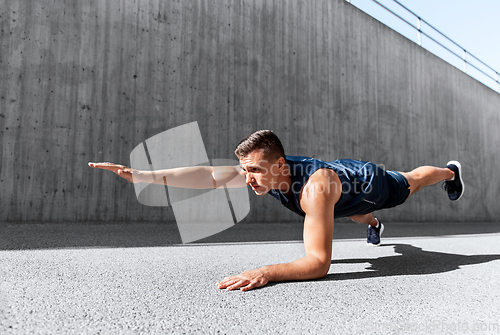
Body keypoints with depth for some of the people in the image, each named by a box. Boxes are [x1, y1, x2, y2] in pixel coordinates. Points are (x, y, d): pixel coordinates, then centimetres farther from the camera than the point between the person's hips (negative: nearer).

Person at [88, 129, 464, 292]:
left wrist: (264, 273, -69)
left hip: (372, 184, -5)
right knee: (338, 208, 38)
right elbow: (209, 175, -42)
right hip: (345, 169, 5)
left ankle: (450, 171, 63)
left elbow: (319, 261, -56)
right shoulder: (265, 170, -35)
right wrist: (143, 175, -49)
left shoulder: (315, 185, -54)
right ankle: (374, 224, 73)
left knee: (412, 181, 28)